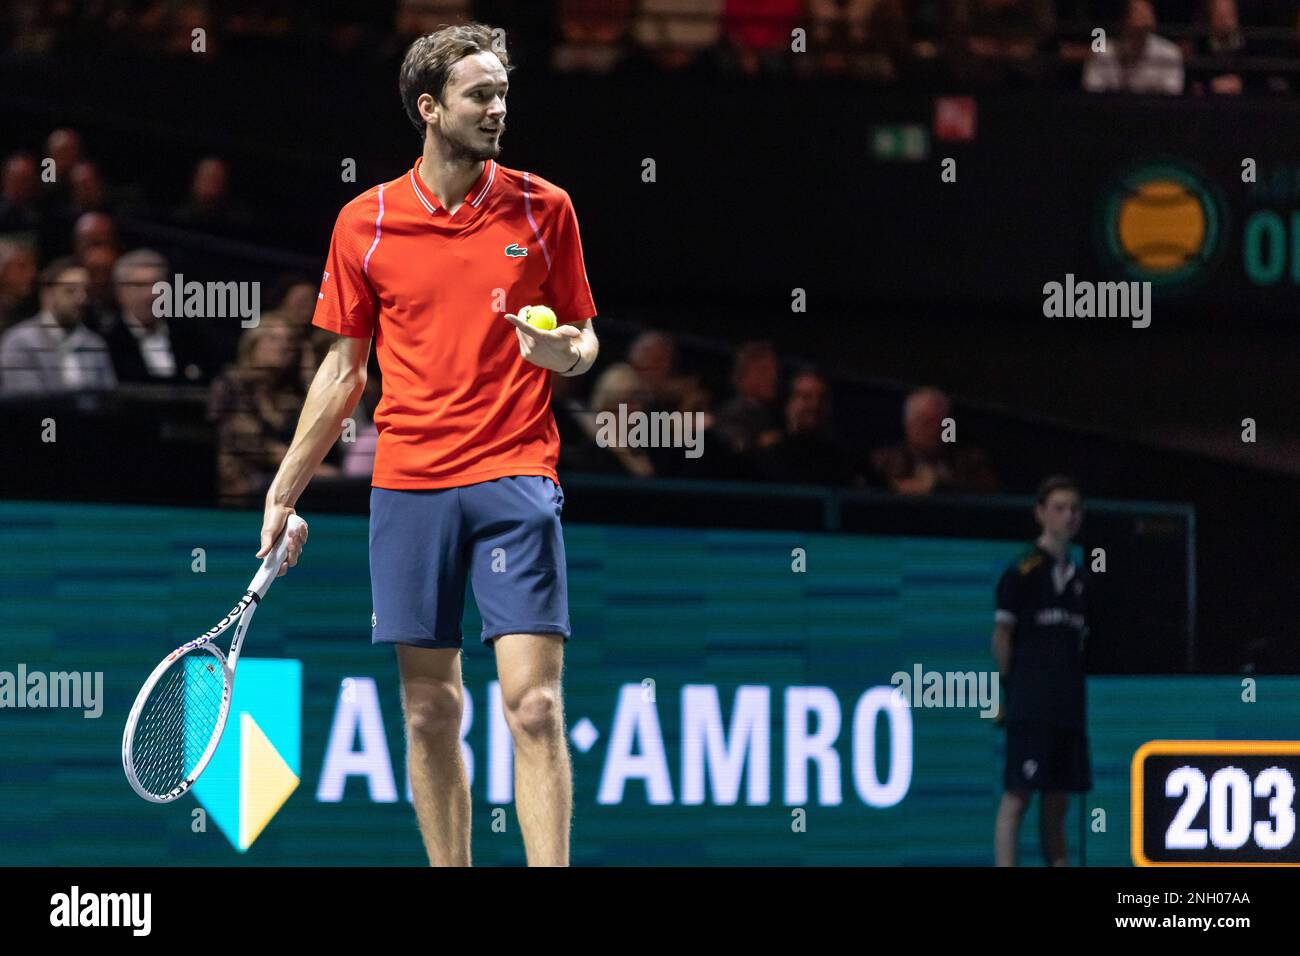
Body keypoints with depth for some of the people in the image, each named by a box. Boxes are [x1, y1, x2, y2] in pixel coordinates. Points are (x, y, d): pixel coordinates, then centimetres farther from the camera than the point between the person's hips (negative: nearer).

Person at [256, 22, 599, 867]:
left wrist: (568, 352, -13)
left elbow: (584, 338, 12)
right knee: (430, 709, 5)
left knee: (534, 706, -11)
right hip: (409, 486, 2)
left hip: (516, 480, -1)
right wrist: (283, 495, 12)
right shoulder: (366, 223, 5)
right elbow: (344, 369, 13)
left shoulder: (544, 209, 4)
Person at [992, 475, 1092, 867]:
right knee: (1018, 793, -11)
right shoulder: (1022, 572, -4)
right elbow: (1001, 635, -5)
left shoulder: (1078, 577, 17)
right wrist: (1012, 686, -5)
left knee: (1058, 800, 8)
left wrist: (1075, 685, 12)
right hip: (1030, 705, -7)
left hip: (1069, 707, 7)